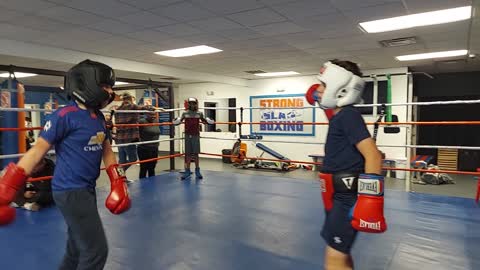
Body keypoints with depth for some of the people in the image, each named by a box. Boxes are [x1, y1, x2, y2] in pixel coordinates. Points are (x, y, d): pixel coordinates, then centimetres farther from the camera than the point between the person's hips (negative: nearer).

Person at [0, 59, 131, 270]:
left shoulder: (99, 117, 7)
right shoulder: (65, 115, -17)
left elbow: (106, 149, 16)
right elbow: (37, 151, -17)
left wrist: (118, 183, 9)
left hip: (86, 190, 8)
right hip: (70, 192, -8)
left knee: (78, 249, 20)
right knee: (96, 250, -3)